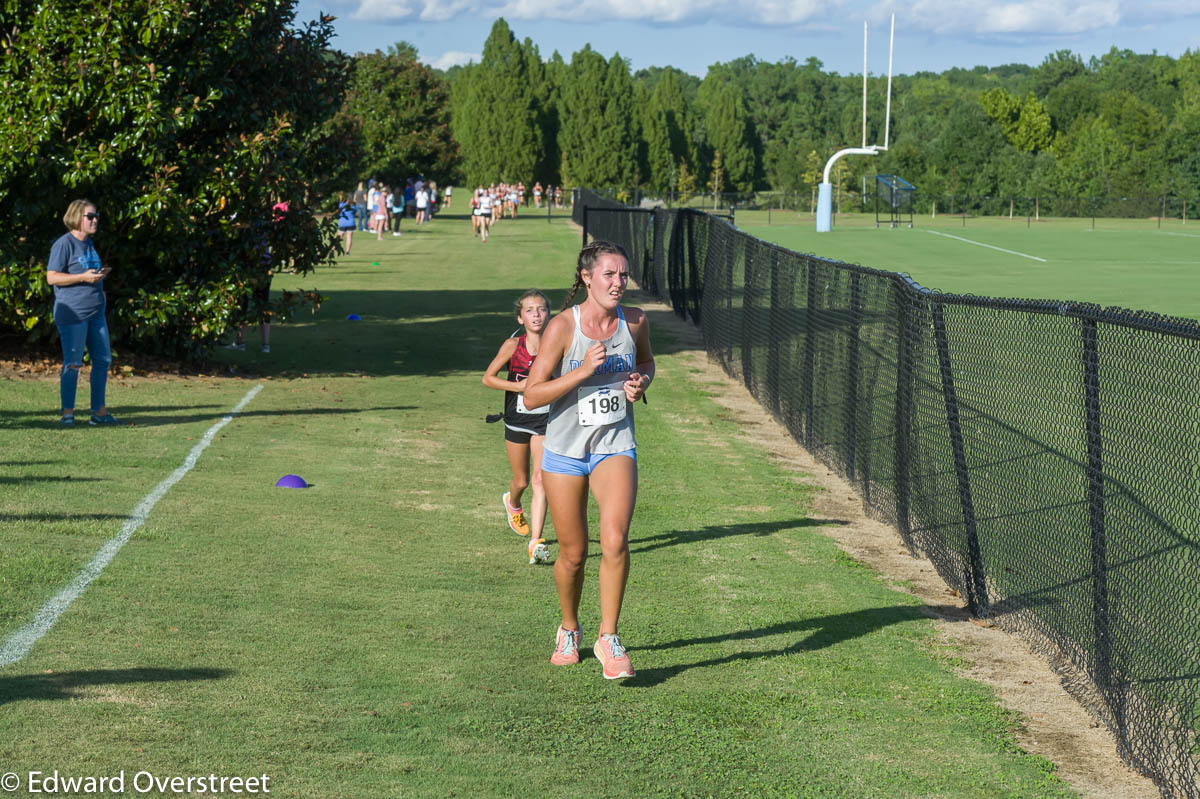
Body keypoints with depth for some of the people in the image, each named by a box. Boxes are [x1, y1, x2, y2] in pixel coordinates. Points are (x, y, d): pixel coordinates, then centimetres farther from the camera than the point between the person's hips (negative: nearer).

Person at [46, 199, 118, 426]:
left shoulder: (89, 243, 16)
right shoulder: (64, 244, -10)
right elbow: (51, 277, -15)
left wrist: (101, 275, 13)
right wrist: (83, 277, -21)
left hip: (95, 312, 9)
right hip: (72, 313, -9)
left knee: (103, 360, 10)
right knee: (73, 364, -6)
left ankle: (99, 411, 19)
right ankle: (67, 413, 2)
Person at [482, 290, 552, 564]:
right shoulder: (513, 345, -9)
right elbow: (488, 378, -4)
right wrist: (519, 386, -17)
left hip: (545, 420, 0)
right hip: (517, 419, 0)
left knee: (540, 479, -13)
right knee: (521, 481, 13)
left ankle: (535, 542, -15)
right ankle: (512, 503, 51)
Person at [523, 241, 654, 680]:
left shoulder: (635, 322, -2)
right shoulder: (562, 327, -13)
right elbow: (532, 395, -14)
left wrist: (640, 381, -2)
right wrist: (583, 371, -24)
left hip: (615, 447, 1)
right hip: (565, 450, -1)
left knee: (615, 540, -20)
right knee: (573, 553, 8)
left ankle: (608, 639, -6)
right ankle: (569, 630, 35)